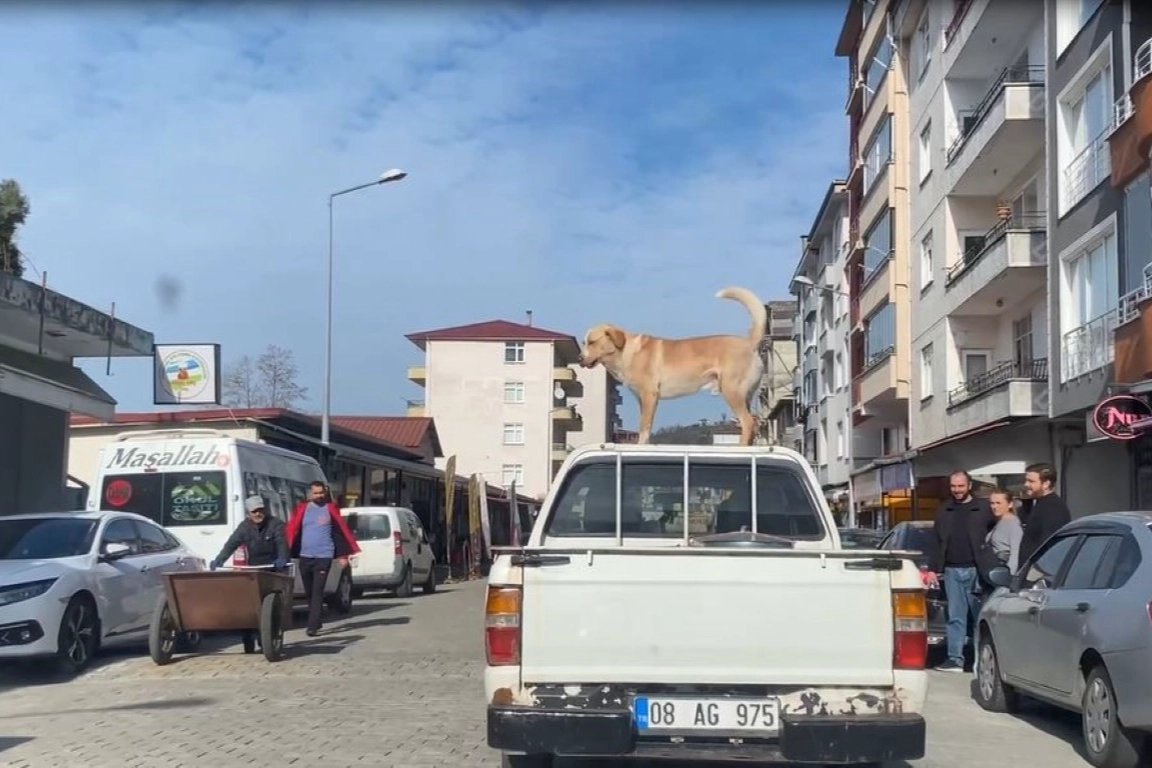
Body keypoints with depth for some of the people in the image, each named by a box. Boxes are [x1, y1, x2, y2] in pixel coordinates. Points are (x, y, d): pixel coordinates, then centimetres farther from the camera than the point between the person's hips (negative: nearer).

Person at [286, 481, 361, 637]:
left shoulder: (330, 509, 2)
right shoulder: (302, 509, 5)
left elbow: (342, 529, 3)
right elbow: (292, 530, 2)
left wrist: (344, 554, -1)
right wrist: (288, 552, -8)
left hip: (324, 557, -3)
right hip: (305, 557, 3)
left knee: (317, 592, -9)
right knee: (309, 592, 14)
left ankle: (312, 626, -12)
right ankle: (316, 621, 31)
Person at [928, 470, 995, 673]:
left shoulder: (983, 508, 2)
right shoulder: (944, 510, 14)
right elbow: (937, 542, 16)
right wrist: (934, 569, 11)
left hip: (976, 570, -3)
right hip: (952, 571, 4)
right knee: (955, 617, 3)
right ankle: (955, 659, 4)